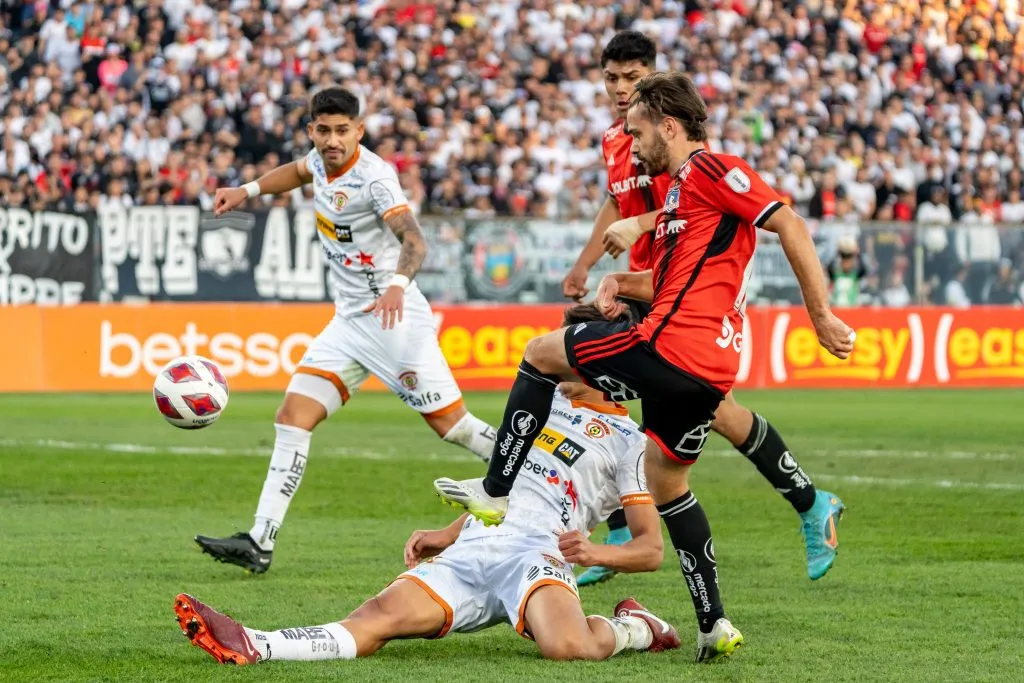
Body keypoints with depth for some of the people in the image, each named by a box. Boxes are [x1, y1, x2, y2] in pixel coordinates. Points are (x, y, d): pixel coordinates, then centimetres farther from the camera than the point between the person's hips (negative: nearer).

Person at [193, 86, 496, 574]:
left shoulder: (373, 175, -18)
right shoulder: (322, 159, 5)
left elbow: (413, 240, -30)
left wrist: (398, 283, -49)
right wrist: (248, 190, 22)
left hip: (395, 317, -7)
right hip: (350, 321, 8)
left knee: (451, 424, -7)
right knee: (293, 418, -3)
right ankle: (259, 543, -7)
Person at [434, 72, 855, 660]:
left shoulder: (711, 169, -6)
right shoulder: (681, 189, 24)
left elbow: (791, 226, -13)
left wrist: (822, 315, -15)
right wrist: (623, 283, 12)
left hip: (670, 347, -10)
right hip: (711, 368, 10)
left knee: (540, 353, 6)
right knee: (667, 480, 21)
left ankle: (497, 491, 8)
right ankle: (713, 622, 15)